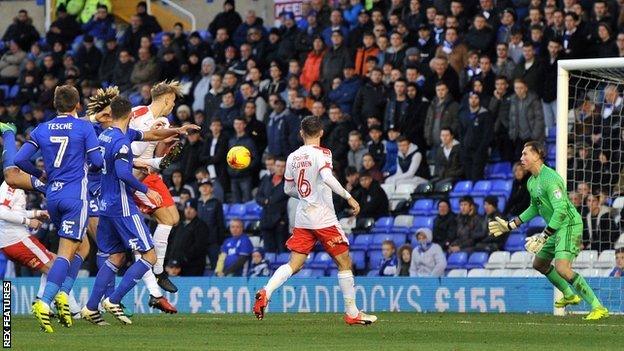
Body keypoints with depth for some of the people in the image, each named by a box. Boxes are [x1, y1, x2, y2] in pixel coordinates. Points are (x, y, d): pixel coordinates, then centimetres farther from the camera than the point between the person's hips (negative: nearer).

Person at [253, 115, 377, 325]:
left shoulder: (293, 157, 9)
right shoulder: (321, 153, -9)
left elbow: (288, 189, 17)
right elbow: (327, 178, -26)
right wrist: (349, 197, -21)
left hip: (302, 219, 5)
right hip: (324, 219, -5)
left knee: (294, 264, 4)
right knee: (344, 262, 6)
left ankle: (265, 292, -18)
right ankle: (352, 313, 8)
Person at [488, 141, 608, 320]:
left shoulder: (550, 178, -21)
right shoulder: (532, 182, 11)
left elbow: (561, 211, -27)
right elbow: (535, 207, 27)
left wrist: (543, 237, -29)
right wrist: (510, 225, 25)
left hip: (569, 225, -11)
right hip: (556, 228, 11)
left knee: (562, 268, -26)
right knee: (539, 263, 24)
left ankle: (598, 307, -25)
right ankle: (569, 295, 42)